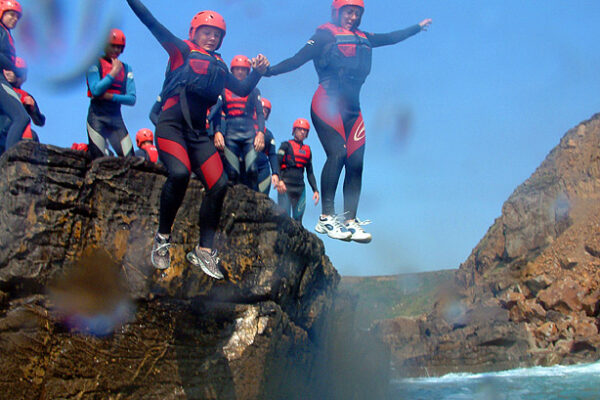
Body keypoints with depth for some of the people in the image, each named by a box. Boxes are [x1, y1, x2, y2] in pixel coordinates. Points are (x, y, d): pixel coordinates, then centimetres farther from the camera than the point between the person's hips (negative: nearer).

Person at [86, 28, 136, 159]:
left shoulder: (126, 68, 12)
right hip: (97, 117, -4)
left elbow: (132, 99, 3)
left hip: (116, 118, 4)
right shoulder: (95, 64, 0)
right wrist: (114, 72, -10)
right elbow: (95, 90, -15)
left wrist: (109, 96, -10)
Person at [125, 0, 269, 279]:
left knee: (219, 184, -9)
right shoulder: (181, 51, 6)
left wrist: (258, 71, 5)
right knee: (179, 172, -31)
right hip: (171, 125, -6)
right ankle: (163, 237, -13)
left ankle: (204, 250, 1)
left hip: (198, 132, 6)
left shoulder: (218, 66, 20)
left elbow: (242, 90, 21)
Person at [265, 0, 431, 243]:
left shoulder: (363, 39, 21)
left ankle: (350, 221, 1)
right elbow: (298, 59, -5)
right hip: (328, 103, -6)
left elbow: (391, 38, 35)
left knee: (356, 162, -3)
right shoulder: (326, 35, 4)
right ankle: (326, 218, -19)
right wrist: (269, 70, -18)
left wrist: (418, 27, 46)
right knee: (337, 153, -22)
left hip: (352, 109, 6)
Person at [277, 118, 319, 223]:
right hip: (285, 186, -5)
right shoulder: (286, 145, 5)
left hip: (300, 187, 5)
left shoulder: (307, 150, 18)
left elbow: (310, 173, 22)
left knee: (298, 218, 2)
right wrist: (279, 181, -21)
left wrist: (315, 190, 13)